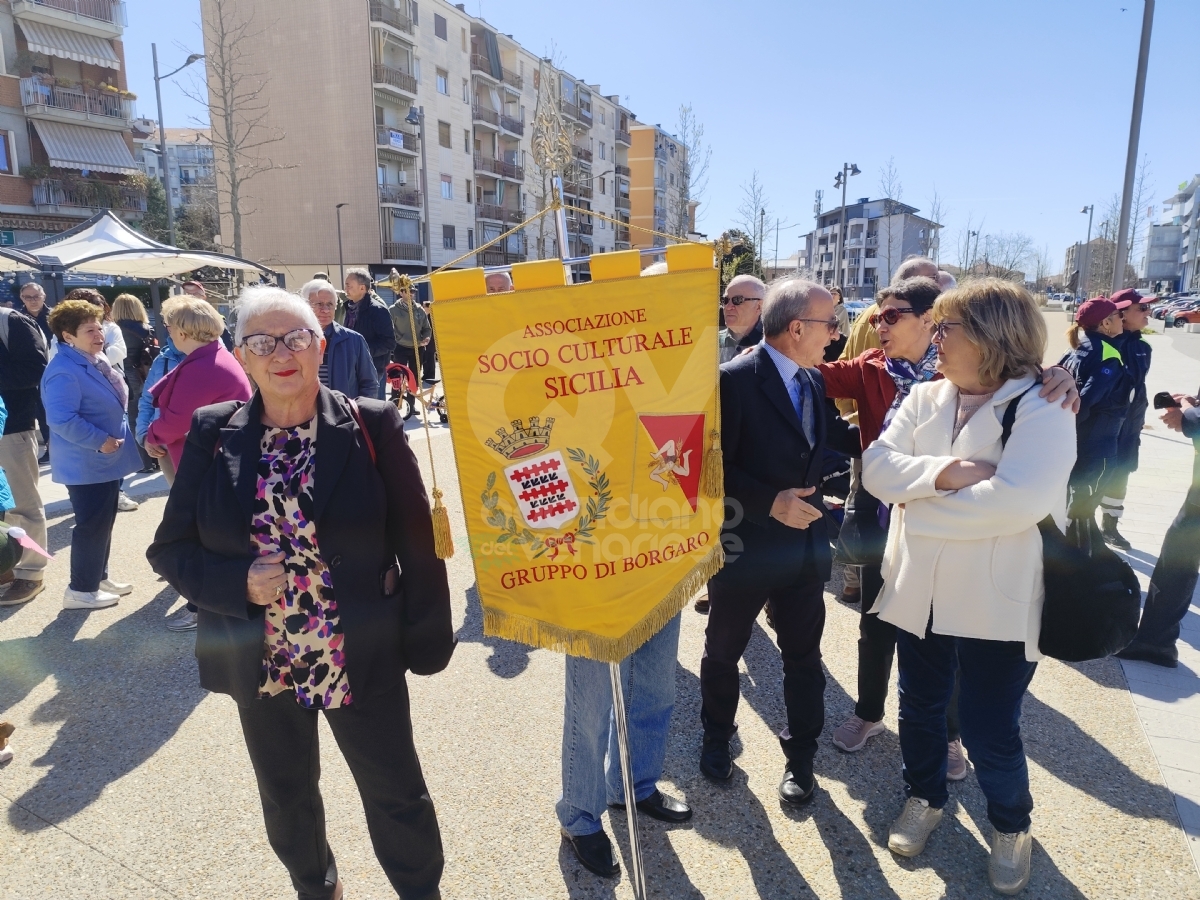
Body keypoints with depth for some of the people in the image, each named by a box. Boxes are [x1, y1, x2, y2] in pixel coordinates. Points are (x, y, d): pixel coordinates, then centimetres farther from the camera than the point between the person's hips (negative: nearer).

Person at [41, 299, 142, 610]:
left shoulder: (97, 360, 9)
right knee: (92, 525, -1)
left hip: (106, 460, 10)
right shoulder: (64, 371, -23)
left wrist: (114, 439, 14)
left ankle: (99, 577, 32)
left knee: (104, 522, 18)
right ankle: (81, 590, 13)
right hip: (87, 465, -10)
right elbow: (61, 420, -30)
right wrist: (100, 441, -24)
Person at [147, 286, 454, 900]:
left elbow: (415, 541, -8)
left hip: (363, 660, -2)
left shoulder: (371, 426, -12)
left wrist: (427, 638, -7)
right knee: (287, 803, 25)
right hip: (259, 666, 3)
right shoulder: (212, 435, -5)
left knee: (397, 795, 15)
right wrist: (238, 582, -17)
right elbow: (171, 547, 1)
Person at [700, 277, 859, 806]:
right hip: (744, 546, -5)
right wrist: (769, 502, -26)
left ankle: (801, 756, 38)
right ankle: (717, 738, 43)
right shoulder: (733, 380, -18)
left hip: (805, 543, 6)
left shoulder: (815, 382, 3)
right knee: (723, 651, 17)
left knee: (803, 655, 17)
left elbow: (838, 439, 17)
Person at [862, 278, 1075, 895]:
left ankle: (1011, 825, 40)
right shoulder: (925, 397, 4)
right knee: (919, 709, 20)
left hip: (995, 605, -5)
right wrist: (940, 473, -24)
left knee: (989, 731, 8)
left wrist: (918, 508, -19)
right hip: (918, 591, 5)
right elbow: (876, 466, -6)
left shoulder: (1042, 408, -13)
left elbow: (1020, 499, -28)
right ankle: (925, 796, 47)